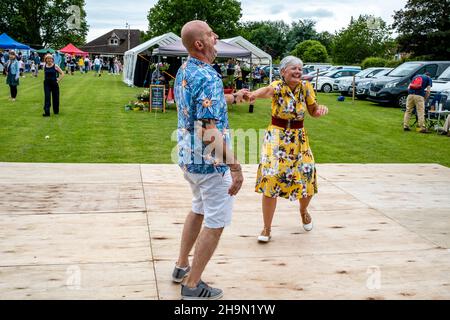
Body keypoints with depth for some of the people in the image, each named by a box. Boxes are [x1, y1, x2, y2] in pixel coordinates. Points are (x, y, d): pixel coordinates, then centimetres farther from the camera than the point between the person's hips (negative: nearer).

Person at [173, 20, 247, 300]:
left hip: (188, 157, 9)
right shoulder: (209, 77, -23)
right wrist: (235, 167, -27)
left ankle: (182, 266, 37)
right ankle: (192, 285, 13)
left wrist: (232, 97, 32)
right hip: (210, 161, -9)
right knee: (216, 223, 4)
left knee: (199, 210, 26)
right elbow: (211, 131, -29)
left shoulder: (183, 71, 6)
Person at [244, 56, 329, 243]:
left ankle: (303, 210, 37)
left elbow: (313, 112, 9)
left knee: (307, 177, 1)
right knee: (270, 179, -11)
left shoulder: (306, 87, -3)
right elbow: (268, 90, -41)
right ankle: (267, 229, 4)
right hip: (276, 137, -3)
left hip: (299, 139, 4)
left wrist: (321, 109, -15)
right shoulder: (278, 86, -15)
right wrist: (255, 94, -64)